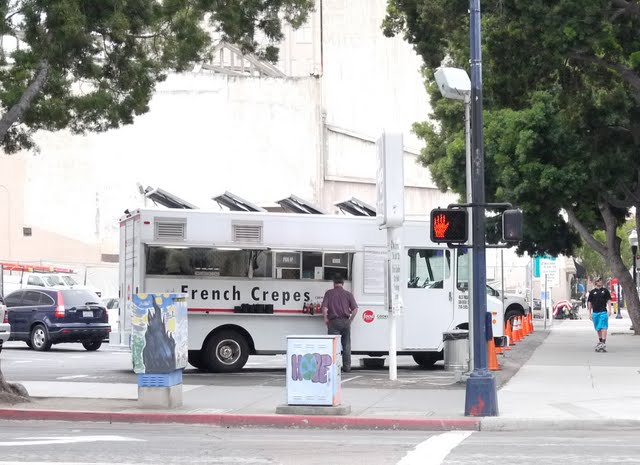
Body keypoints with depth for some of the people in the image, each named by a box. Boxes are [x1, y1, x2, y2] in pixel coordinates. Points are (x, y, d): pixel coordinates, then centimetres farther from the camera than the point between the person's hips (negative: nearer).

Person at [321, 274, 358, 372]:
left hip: (334, 322, -2)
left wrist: (326, 319, 6)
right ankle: (347, 367, 11)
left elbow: (324, 308, -7)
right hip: (345, 321, 2)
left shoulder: (329, 293, 0)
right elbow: (355, 309, 1)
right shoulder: (348, 294, 6)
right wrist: (350, 320, 12)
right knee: (346, 345, 9)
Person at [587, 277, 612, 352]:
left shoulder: (605, 290, 5)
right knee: (598, 329, 11)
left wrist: (609, 310, -6)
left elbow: (608, 300, 5)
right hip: (595, 312, 3)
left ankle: (604, 343, -18)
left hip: (603, 312, -3)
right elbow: (589, 302, 11)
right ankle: (600, 341, 25)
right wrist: (590, 313, 7)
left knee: (603, 327, -12)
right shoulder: (592, 292, 8)